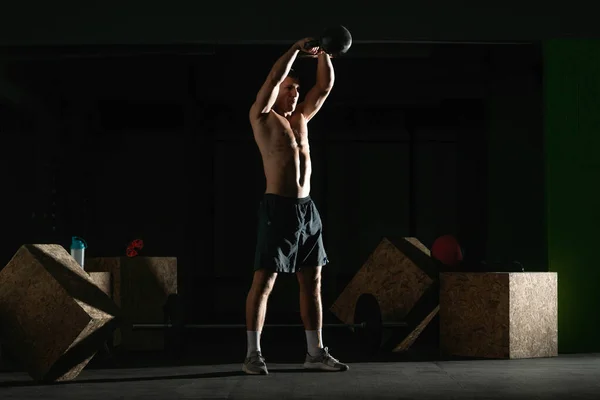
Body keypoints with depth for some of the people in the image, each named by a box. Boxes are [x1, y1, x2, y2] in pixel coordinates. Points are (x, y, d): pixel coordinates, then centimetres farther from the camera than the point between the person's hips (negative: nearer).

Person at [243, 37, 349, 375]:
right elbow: (274, 78, -14)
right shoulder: (262, 116, -1)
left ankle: (316, 352, 14)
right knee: (264, 281, -4)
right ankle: (253, 354, 1)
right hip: (279, 207, -7)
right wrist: (297, 49, -9)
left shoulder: (301, 117, 17)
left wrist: (324, 54, 4)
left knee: (312, 282, 8)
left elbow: (326, 85, 14)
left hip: (307, 208, 7)